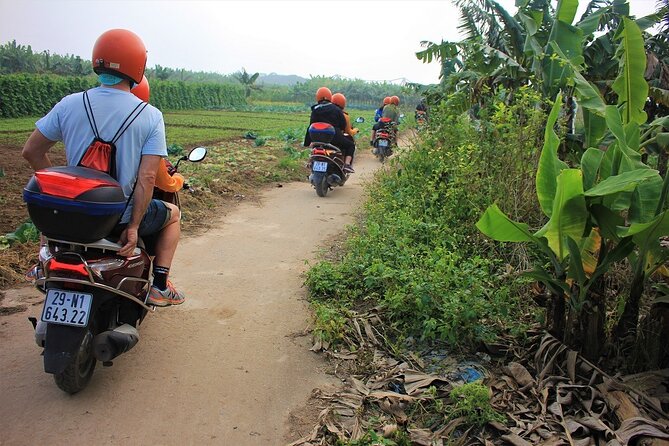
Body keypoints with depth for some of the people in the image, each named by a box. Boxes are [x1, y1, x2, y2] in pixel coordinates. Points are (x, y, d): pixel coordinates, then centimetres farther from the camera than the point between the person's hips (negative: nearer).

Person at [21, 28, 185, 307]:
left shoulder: (69, 104, -4)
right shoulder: (151, 116, -12)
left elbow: (31, 151, 0)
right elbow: (147, 177, -18)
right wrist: (133, 227, -12)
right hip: (122, 215, -3)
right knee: (173, 214, 26)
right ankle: (159, 287, 18)